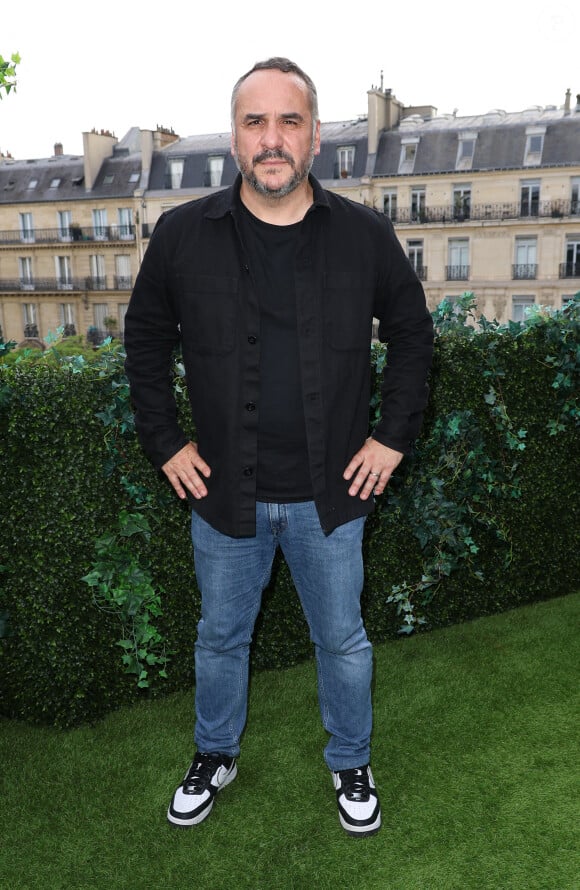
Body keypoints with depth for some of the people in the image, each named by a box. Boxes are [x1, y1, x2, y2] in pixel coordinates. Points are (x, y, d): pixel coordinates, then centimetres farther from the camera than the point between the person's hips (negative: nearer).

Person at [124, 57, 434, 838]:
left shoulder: (365, 235, -6)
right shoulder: (183, 234, -6)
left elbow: (412, 331, 6)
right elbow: (145, 339, 6)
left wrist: (394, 435, 0)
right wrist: (165, 442, 0)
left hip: (330, 495, 0)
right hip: (224, 493, 1)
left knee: (343, 640, 17)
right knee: (220, 638, 20)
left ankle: (350, 764, 44)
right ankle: (215, 757, 47)